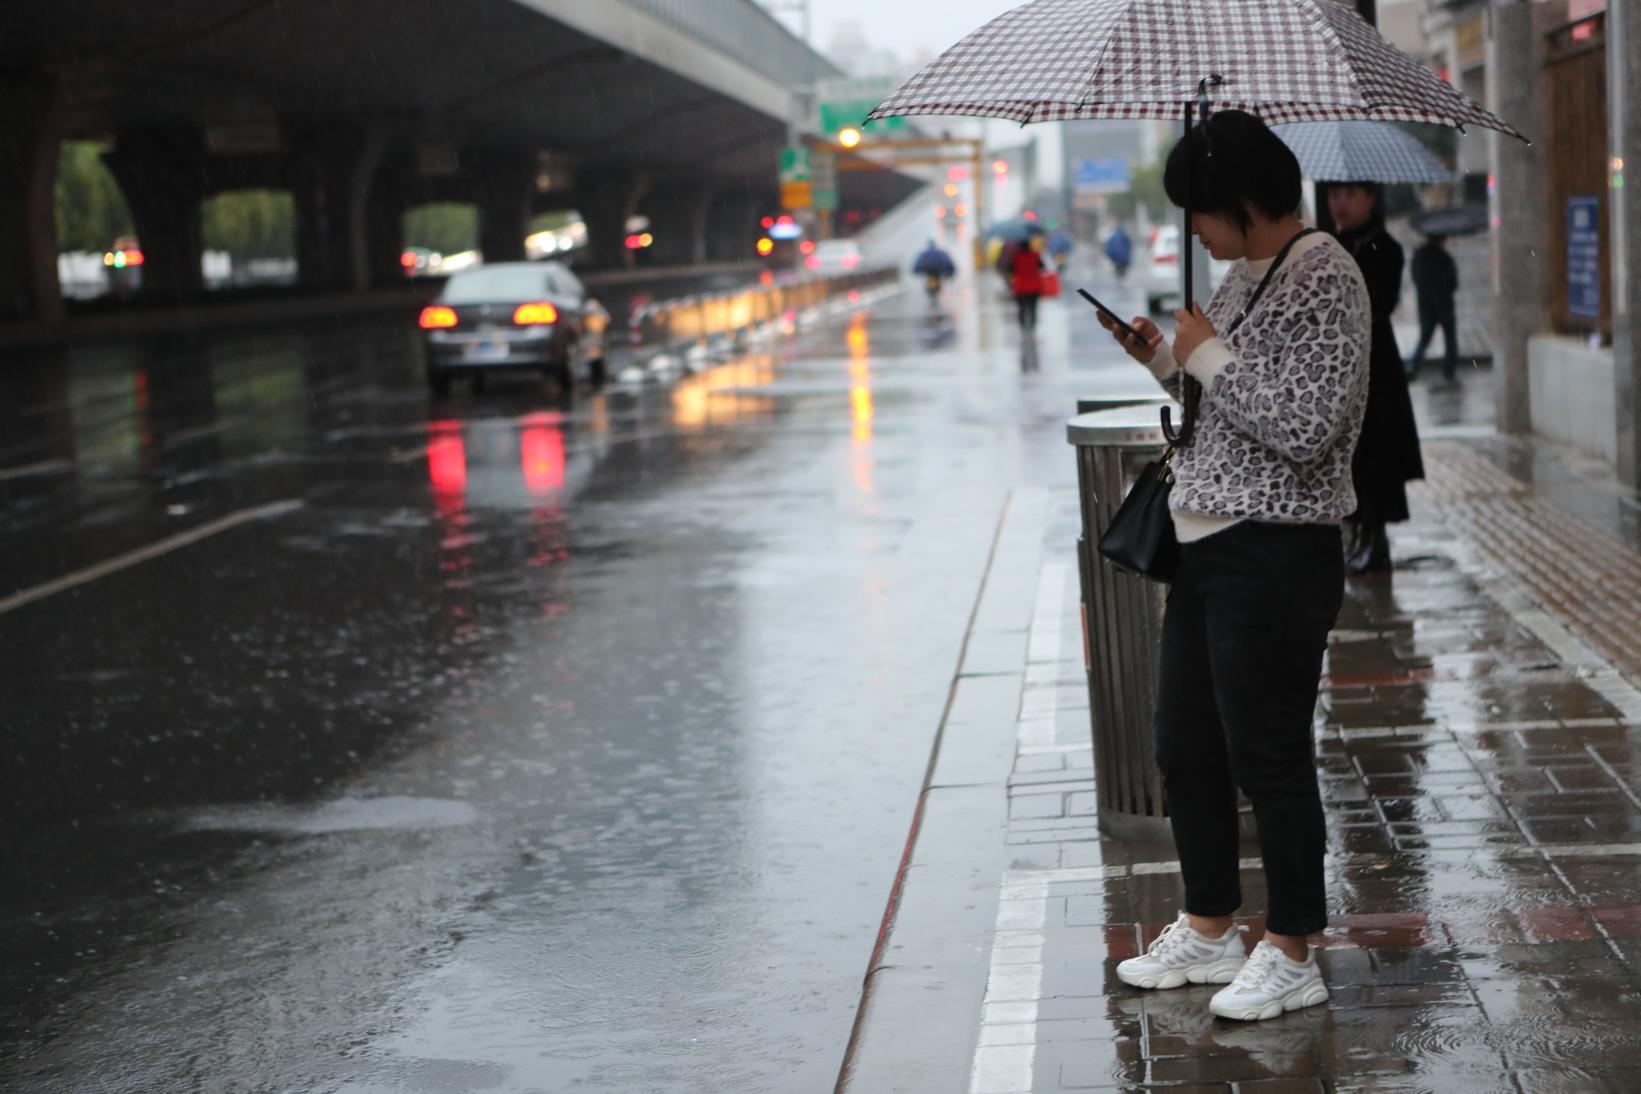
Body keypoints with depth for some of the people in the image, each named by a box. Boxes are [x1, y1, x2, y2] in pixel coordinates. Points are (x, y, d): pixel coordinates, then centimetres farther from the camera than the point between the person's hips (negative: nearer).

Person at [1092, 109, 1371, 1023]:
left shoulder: (1326, 278, -15)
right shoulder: (1245, 276, 14)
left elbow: (1305, 427, -23)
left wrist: (1211, 357, -15)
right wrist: (1167, 360, 8)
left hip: (1276, 556, -10)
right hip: (1207, 545, 10)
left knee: (1269, 758, -1)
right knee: (1186, 749, 15)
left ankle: (1293, 954, 12)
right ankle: (1210, 931, 29)